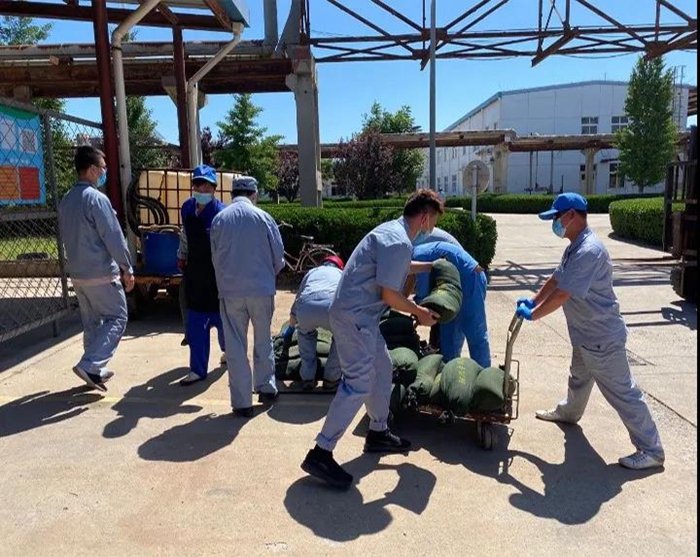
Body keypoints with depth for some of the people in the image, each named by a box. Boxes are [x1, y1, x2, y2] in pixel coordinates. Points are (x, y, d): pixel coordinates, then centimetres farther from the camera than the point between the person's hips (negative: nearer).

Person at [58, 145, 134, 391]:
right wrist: (127, 268, -8)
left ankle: (95, 370, 23)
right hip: (101, 273, -8)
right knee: (117, 318, 2)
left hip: (77, 273, 8)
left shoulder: (66, 200, 10)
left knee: (91, 323, 16)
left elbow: (65, 237, 18)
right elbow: (114, 238, -16)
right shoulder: (97, 199, -17)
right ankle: (89, 365, -7)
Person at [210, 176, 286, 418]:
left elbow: (215, 256, 8)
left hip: (230, 290, 1)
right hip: (261, 288, 0)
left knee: (235, 346, 6)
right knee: (263, 340, 18)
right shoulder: (263, 217, -5)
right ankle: (266, 387, 28)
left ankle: (242, 402, 8)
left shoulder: (219, 219, 0)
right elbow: (278, 255, -1)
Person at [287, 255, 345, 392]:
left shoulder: (312, 272, 39)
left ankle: (307, 378, 30)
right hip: (333, 307, -2)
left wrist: (291, 327, 67)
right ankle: (331, 378, 27)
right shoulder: (342, 274, 38)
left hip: (306, 308, 2)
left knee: (306, 333, 35)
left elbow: (296, 301, 50)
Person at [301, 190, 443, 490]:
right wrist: (420, 313, -3)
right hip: (354, 316, -11)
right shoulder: (399, 242, -20)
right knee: (359, 384, -10)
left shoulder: (393, 230, 13)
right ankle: (320, 454, -7)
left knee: (382, 368, 20)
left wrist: (430, 266, 44)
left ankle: (378, 433, 34)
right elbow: (390, 295, -18)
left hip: (361, 315, 11)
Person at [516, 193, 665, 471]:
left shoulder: (588, 251, -28)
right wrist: (532, 301, 4)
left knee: (622, 393, -1)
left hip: (602, 338, -10)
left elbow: (562, 294, -30)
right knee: (579, 378, 31)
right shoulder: (575, 247, 6)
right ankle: (569, 412, 54)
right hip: (585, 335, 11)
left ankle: (651, 450, 11)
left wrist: (532, 314, -20)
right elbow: (556, 279, 14)